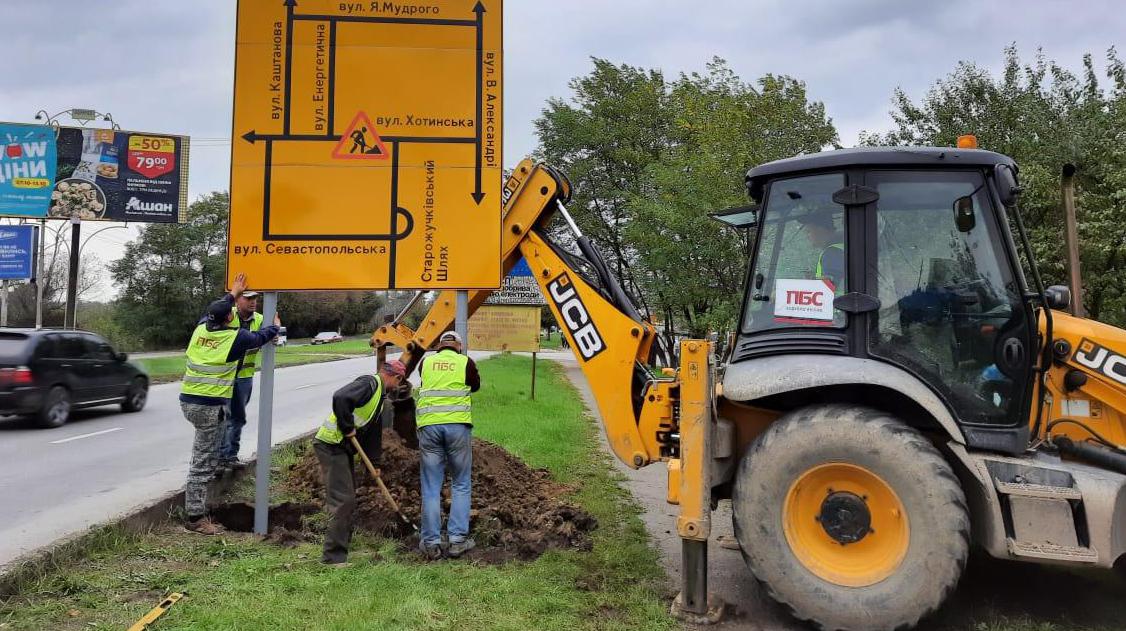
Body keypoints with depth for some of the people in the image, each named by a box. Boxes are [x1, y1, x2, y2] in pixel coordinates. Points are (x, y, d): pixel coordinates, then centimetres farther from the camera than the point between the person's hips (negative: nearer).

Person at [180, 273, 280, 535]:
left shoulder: (200, 329, 8)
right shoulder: (235, 336, -6)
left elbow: (213, 312, 31)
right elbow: (260, 337, 14)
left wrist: (233, 294, 41)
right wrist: (275, 326, 34)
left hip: (188, 400, 7)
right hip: (210, 406, -7)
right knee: (203, 462, -3)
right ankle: (196, 518, 2)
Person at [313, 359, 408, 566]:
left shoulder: (379, 394, 19)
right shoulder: (369, 383, -14)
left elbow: (374, 432, 22)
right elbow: (340, 398, -32)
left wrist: (375, 463, 20)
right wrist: (347, 428, -22)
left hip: (341, 448, 10)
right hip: (330, 445, -10)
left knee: (348, 498, 17)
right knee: (342, 499, -11)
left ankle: (343, 543, 29)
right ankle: (334, 556, -5)